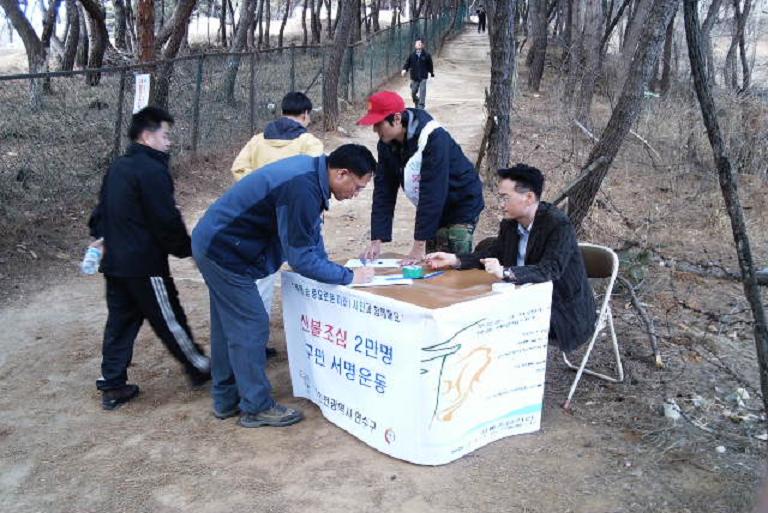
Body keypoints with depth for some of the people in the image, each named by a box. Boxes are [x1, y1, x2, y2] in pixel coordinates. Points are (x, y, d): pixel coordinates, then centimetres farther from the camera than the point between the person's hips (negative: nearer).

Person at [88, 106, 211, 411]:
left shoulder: (118, 168, 13)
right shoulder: (152, 171, -16)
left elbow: (101, 211, 20)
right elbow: (167, 221, -18)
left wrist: (101, 237, 26)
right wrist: (188, 249, -6)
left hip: (115, 262, 9)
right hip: (144, 265, -9)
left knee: (120, 321, 13)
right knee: (170, 320, 4)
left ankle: (112, 385, 17)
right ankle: (200, 369, 20)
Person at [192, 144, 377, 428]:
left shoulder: (310, 169, 1)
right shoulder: (302, 190, -29)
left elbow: (311, 233, 12)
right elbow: (301, 258, -25)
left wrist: (330, 269, 6)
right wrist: (349, 276, -18)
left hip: (213, 244, 10)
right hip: (224, 252, -10)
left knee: (228, 326, 17)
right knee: (250, 327, -2)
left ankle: (227, 400, 30)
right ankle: (257, 407, 11)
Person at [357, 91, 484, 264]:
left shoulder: (434, 139, -30)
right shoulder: (387, 144, -8)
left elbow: (432, 193, -32)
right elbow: (383, 191, -8)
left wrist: (419, 246, -32)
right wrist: (376, 241, -15)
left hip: (461, 207, -6)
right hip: (431, 211, 7)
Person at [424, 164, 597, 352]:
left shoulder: (559, 224, -21)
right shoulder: (510, 223, 1)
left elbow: (550, 271, -33)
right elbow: (491, 254, 9)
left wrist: (505, 272, -47)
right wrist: (454, 260, -7)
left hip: (564, 309, -7)